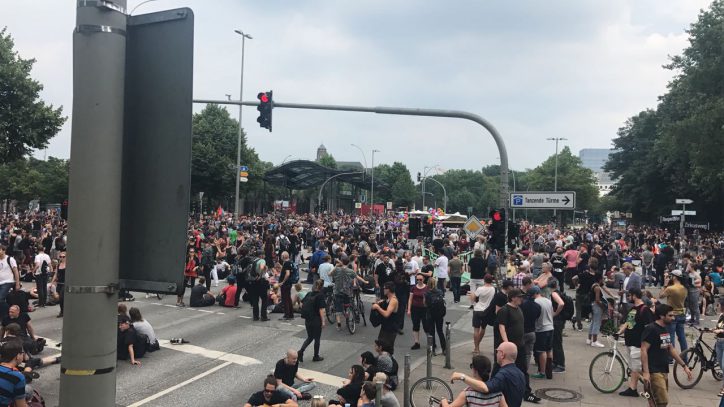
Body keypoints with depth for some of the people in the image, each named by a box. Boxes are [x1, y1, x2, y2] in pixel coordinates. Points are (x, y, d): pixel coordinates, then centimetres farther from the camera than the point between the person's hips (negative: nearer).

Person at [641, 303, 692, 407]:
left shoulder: (666, 330, 13)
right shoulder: (651, 329, -13)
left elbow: (671, 350, 23)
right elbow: (644, 351, -17)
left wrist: (684, 366, 20)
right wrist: (646, 372, -22)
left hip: (664, 371, 8)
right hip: (654, 372, -8)